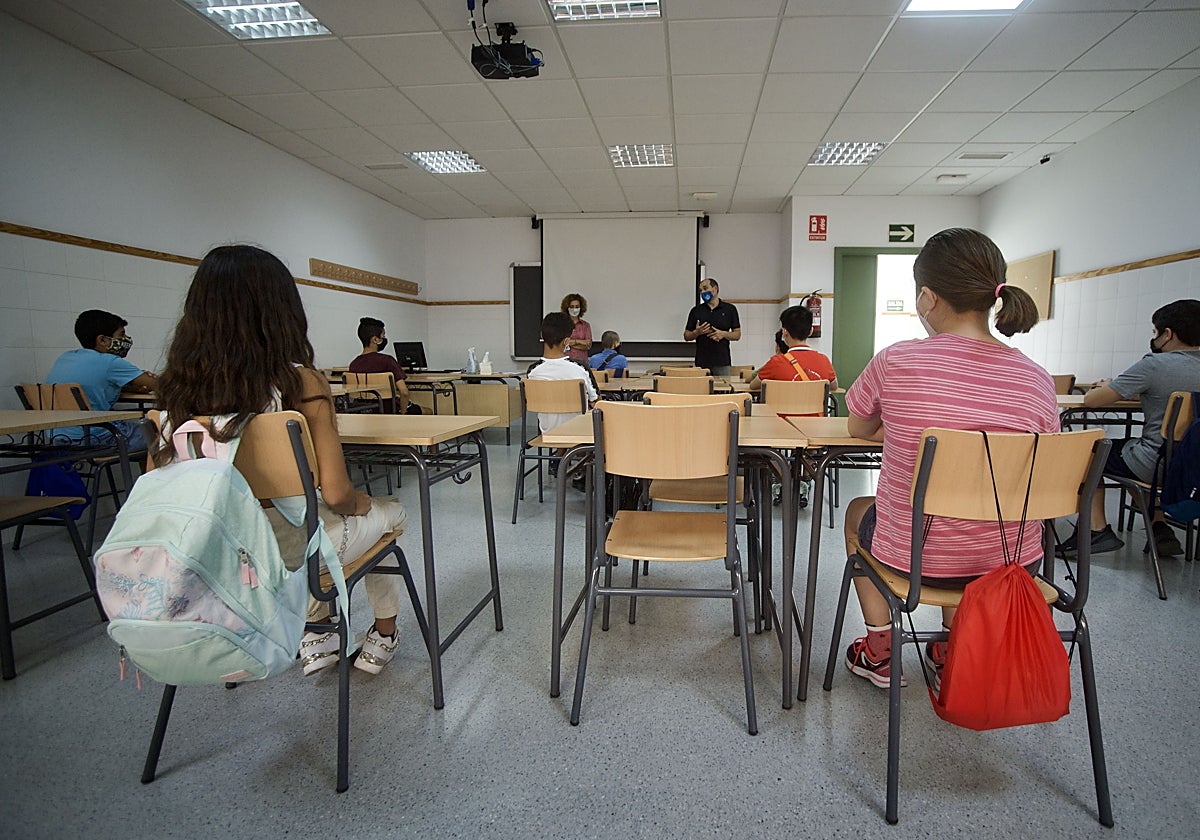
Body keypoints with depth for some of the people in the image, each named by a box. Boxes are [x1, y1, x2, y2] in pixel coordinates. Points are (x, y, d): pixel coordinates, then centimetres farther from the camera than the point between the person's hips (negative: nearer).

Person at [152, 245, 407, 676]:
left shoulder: (175, 388, -6)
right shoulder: (301, 383, -21)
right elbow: (337, 494, -21)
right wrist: (362, 502, 2)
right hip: (290, 555, -5)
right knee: (389, 512, 24)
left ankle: (316, 636, 41)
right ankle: (383, 636, 40)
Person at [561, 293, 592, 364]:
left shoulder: (586, 325, 10)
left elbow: (588, 346, -1)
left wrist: (570, 343, -7)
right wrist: (578, 341, -7)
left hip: (581, 361, 1)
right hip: (566, 360, -1)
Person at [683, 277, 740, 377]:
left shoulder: (730, 309, 7)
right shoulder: (696, 310, 9)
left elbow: (737, 334, 7)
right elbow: (686, 336, 11)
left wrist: (723, 334, -11)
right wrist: (697, 332, -10)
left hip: (722, 362, -1)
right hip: (701, 363, 1)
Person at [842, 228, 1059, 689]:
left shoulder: (895, 362, -18)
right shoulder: (1038, 381, -10)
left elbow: (858, 427, 3)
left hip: (913, 557, -3)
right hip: (1011, 561, 4)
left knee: (858, 510, 31)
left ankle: (878, 653, 37)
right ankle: (951, 655, 42)